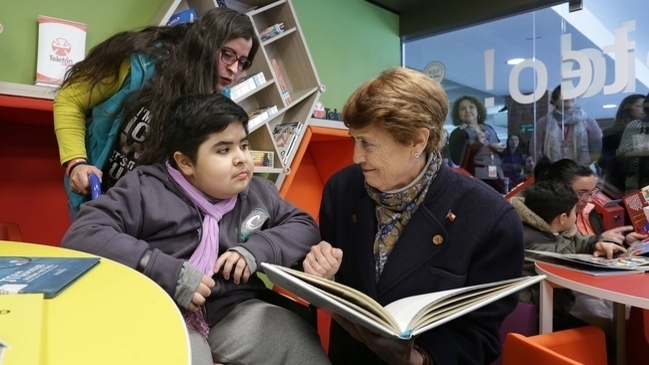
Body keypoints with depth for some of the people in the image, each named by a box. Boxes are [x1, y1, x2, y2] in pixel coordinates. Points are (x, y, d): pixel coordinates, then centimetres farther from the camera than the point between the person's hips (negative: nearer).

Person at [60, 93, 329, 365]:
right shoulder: (145, 189, -1)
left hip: (239, 311, 4)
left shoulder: (258, 193, 13)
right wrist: (166, 272, -20)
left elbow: (306, 227, 14)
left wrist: (258, 249, -7)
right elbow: (81, 235, -10)